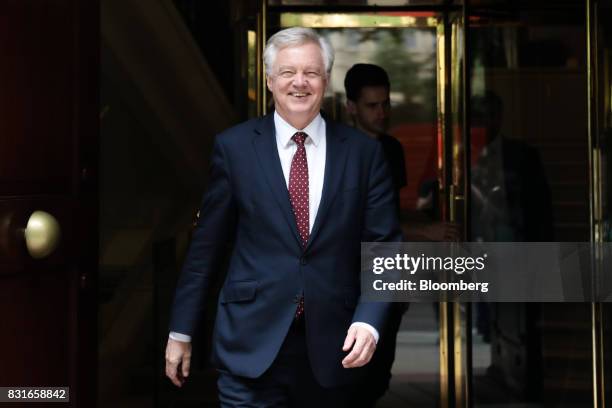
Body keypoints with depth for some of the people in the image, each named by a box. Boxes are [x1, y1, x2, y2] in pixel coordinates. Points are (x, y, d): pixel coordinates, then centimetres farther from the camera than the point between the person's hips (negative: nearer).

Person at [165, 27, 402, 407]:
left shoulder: (363, 151, 2)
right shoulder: (234, 146, 0)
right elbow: (206, 245, 3)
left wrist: (369, 320, -14)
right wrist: (181, 330, 5)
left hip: (332, 345, 2)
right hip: (251, 342, -2)